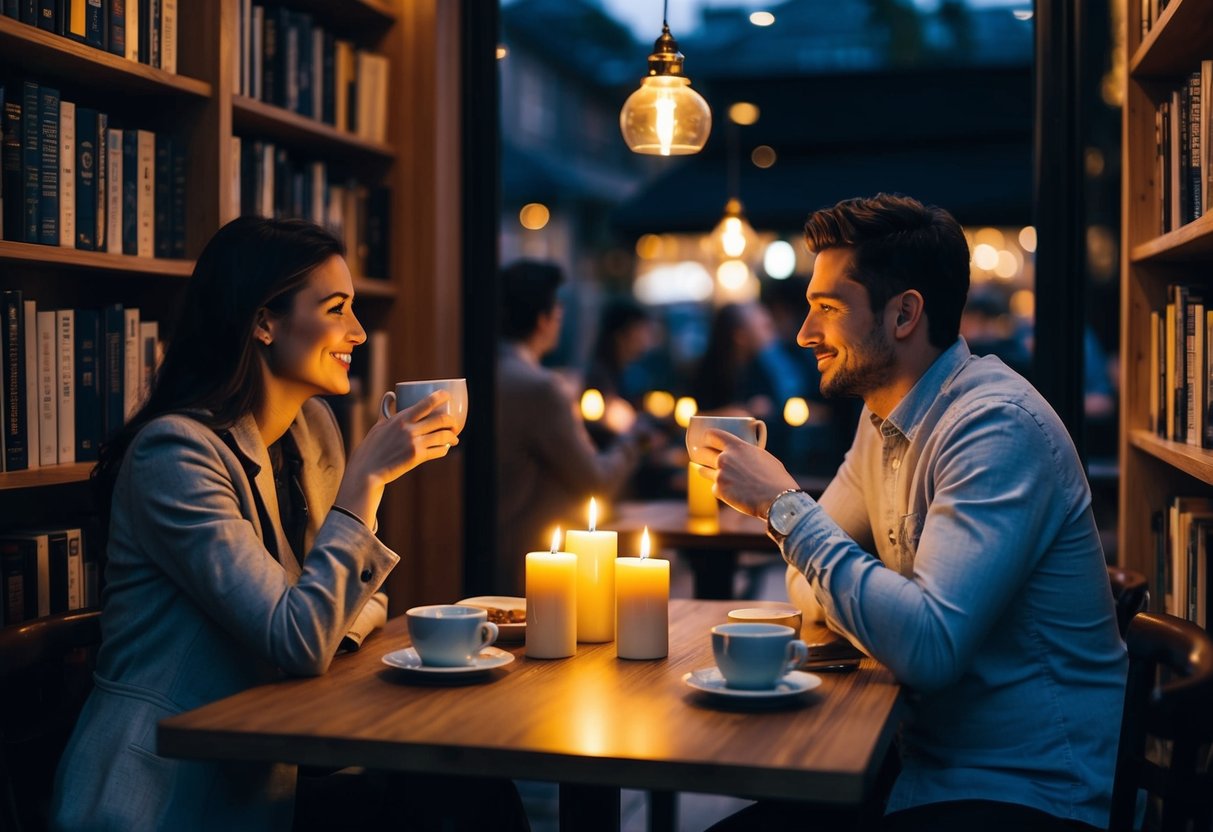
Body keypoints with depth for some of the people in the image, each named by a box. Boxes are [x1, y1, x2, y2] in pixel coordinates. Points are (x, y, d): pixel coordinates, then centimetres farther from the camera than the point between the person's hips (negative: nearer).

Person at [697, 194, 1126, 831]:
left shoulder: (996, 425, -21)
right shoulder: (884, 414, 8)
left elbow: (930, 649, -30)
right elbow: (807, 583, 12)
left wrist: (784, 506, -23)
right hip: (928, 759, 8)